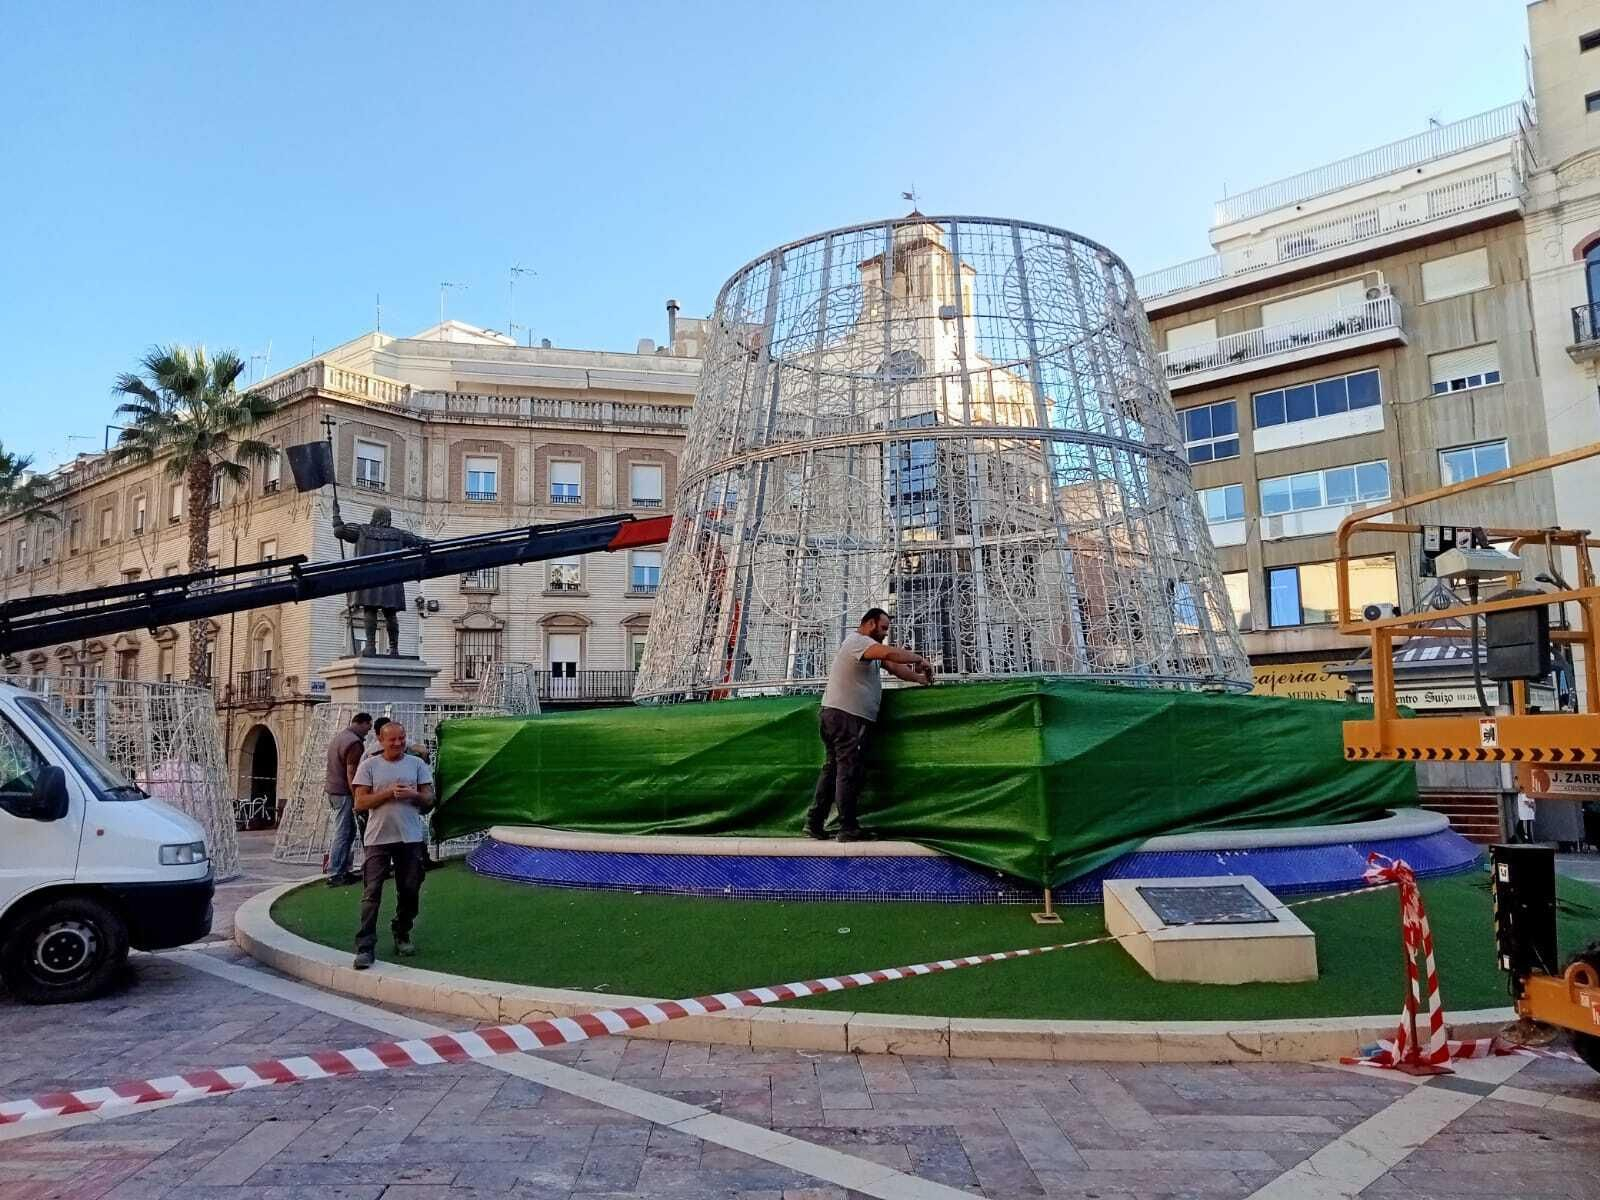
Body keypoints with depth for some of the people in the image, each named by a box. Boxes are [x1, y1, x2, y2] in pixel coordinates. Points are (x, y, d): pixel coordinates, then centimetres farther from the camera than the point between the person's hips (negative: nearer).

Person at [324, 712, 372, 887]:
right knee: (342, 834, -5)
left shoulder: (338, 736, 16)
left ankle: (344, 870, 18)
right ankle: (334, 875, -3)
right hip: (344, 793, -10)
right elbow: (351, 773, -20)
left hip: (332, 789, 10)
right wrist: (356, 800, -18)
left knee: (350, 831, 15)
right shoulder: (354, 743, -17)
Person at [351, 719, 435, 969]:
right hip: (378, 838, -2)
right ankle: (365, 947, -3)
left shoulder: (417, 764, 7)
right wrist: (389, 792, -15)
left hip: (410, 838, 2)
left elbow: (429, 799, 6)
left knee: (409, 891, 10)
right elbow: (360, 803, -4)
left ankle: (402, 936, 28)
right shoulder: (369, 766, 2)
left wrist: (413, 794, -15)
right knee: (371, 894, -6)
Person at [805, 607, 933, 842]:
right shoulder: (857, 641, -12)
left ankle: (814, 823, 13)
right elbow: (890, 653, -27)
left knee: (833, 769, 11)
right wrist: (919, 659, -16)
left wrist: (920, 678, 10)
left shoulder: (870, 647, 22)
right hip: (846, 716, -11)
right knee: (849, 772, -6)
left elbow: (893, 666, 19)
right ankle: (848, 829, -3)